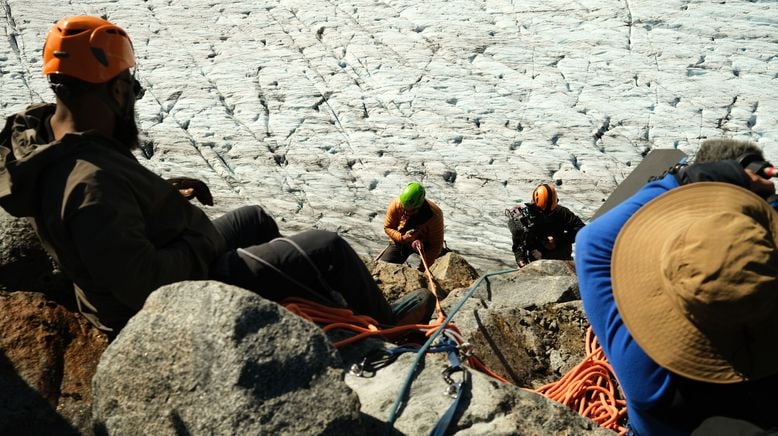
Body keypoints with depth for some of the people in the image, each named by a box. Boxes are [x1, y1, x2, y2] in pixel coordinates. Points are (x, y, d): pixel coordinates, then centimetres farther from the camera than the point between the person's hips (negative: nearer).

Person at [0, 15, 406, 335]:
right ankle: (390, 332, 20)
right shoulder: (93, 184, -36)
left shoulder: (38, 130, -4)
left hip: (177, 259, 10)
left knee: (256, 219, 28)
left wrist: (164, 193, 1)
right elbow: (141, 283, -35)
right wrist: (204, 241, -19)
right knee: (327, 250, -6)